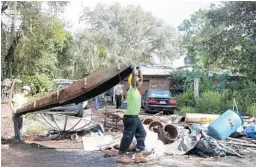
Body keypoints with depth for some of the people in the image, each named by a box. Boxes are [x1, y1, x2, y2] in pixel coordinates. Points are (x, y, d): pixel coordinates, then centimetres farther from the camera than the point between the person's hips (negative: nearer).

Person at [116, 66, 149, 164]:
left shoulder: (136, 90, 12)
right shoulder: (132, 89, -11)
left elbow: (141, 79, 24)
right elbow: (134, 76, -21)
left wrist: (139, 70, 20)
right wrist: (134, 69, -7)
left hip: (135, 117, 10)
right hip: (130, 117, -10)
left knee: (141, 134, 11)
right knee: (127, 137, -3)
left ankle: (139, 155, 14)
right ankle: (121, 156, 8)